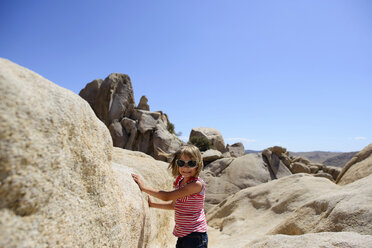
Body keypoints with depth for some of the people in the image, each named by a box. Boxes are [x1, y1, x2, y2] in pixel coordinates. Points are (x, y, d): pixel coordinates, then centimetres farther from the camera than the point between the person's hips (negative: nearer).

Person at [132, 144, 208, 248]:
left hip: (195, 236, -7)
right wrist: (152, 204, 12)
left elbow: (167, 196, -21)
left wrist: (144, 187, -14)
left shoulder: (197, 184, -22)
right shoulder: (179, 181, 4)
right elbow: (173, 205, 18)